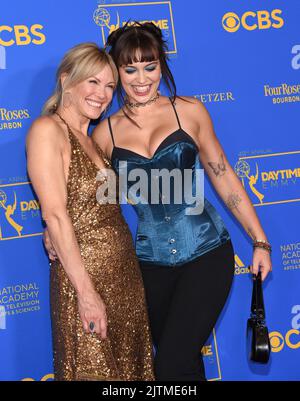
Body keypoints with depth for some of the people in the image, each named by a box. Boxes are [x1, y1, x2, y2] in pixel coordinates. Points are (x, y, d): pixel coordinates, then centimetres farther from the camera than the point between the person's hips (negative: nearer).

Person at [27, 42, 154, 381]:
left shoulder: (89, 139, 15)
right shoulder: (47, 130, -10)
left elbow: (100, 208, 11)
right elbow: (55, 215, -17)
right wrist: (86, 291, -20)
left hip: (124, 275, 8)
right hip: (85, 276, -8)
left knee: (130, 367, 14)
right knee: (94, 369, 0)